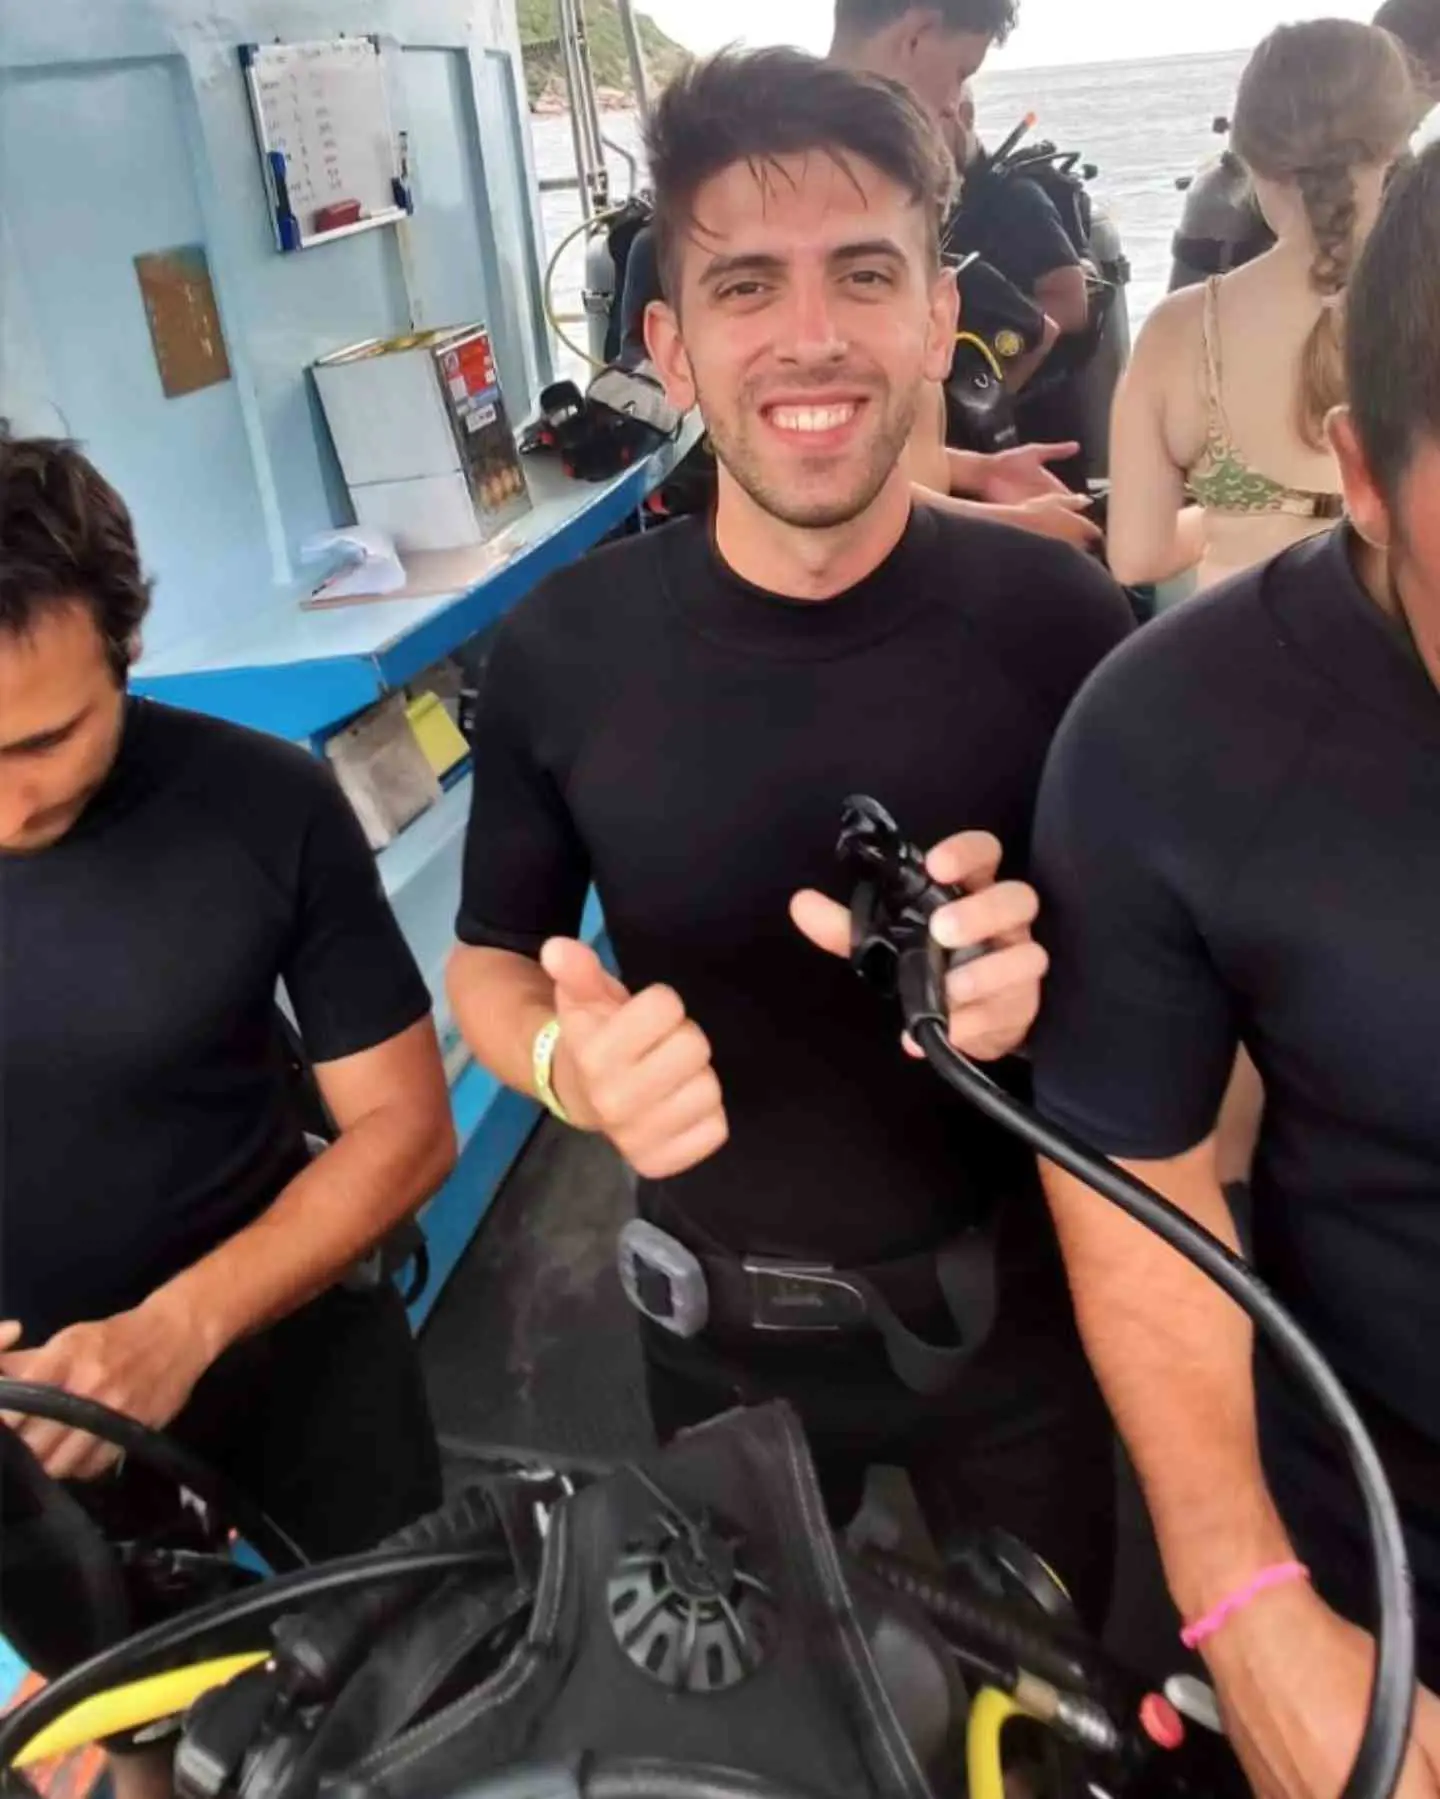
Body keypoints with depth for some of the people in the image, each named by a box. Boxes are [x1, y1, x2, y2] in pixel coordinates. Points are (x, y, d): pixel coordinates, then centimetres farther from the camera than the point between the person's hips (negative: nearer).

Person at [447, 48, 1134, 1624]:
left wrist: (1043, 975, -29)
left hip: (1005, 1303, 0)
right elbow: (490, 964, -2)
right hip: (718, 1321, 1)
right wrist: (571, 1060, -25)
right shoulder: (557, 651, -16)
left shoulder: (1057, 618, -18)